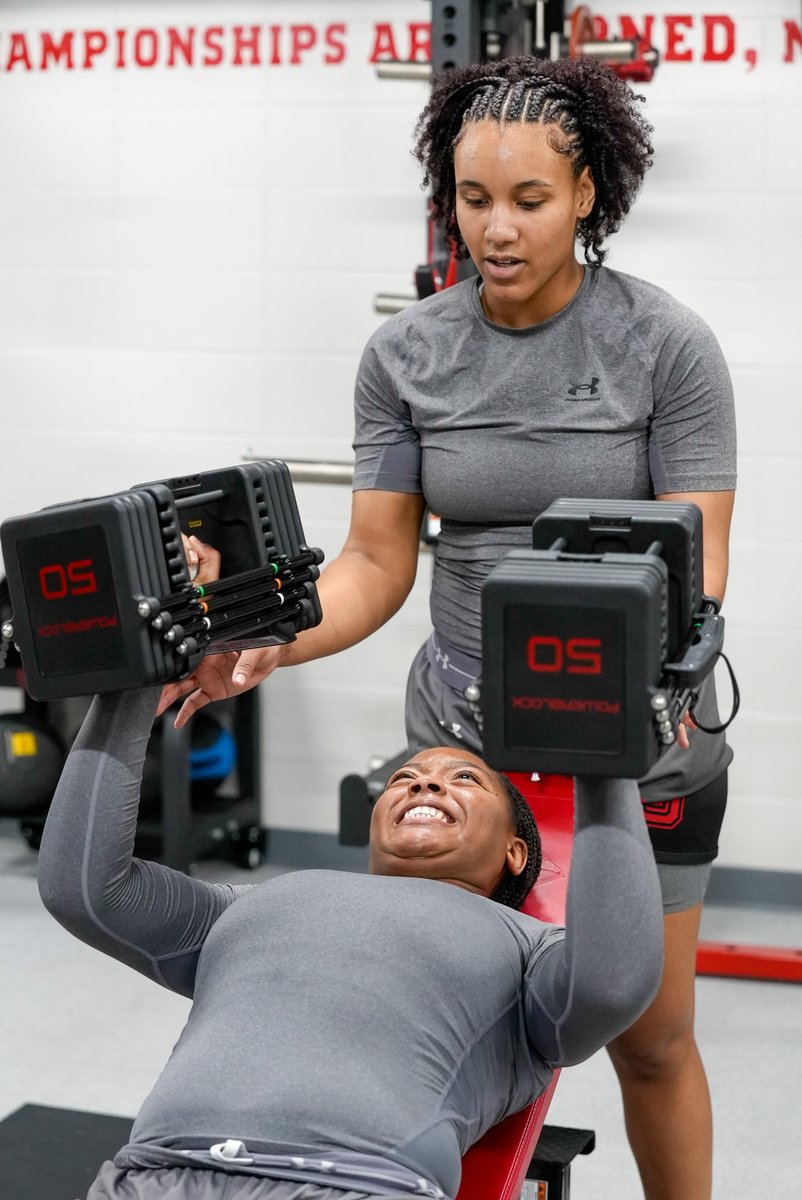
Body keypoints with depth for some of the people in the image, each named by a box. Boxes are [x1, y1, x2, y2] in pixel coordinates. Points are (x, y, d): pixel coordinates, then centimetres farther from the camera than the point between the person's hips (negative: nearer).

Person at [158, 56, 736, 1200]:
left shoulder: (667, 344, -11)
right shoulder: (405, 354, -3)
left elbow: (699, 554, -14)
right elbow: (378, 561, -4)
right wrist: (260, 644, -21)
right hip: (462, 734, 2)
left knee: (651, 1039, 10)